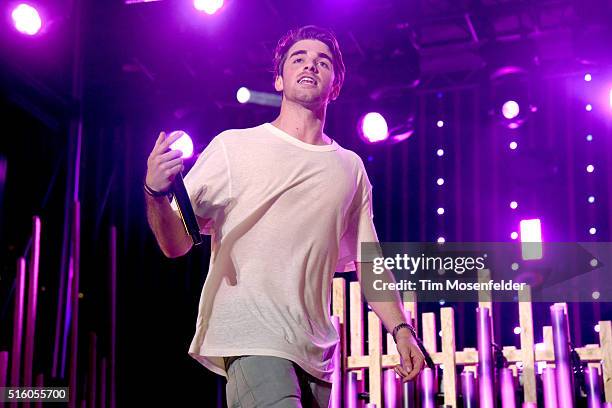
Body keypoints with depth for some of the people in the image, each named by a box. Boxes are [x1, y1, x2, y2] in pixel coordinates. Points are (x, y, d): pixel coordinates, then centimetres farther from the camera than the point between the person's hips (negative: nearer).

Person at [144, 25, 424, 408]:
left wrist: (400, 329, 7)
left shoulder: (351, 168, 15)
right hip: (249, 337, -5)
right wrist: (156, 194, -21)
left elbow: (366, 260, 19)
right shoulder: (233, 146, 3)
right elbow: (176, 244, -1)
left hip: (315, 351, 5)